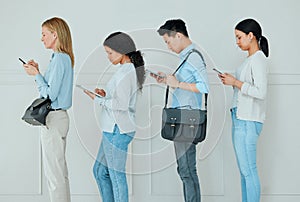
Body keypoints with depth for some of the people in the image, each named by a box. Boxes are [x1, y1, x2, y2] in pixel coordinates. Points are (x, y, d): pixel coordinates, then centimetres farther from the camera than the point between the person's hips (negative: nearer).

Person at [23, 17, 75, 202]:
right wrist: (38, 72, 7)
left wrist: (36, 75, -10)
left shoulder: (59, 58, -17)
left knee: (55, 172, -2)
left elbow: (50, 94, -19)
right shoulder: (65, 57, 12)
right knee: (58, 170, 17)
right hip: (57, 117, 10)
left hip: (54, 119, -10)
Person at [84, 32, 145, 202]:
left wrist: (99, 100, -12)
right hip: (114, 129, 10)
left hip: (117, 130, -10)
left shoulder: (126, 73, -16)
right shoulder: (132, 70, 13)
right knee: (100, 171, 18)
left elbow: (122, 104, -22)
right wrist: (106, 95, 8)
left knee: (116, 175, -1)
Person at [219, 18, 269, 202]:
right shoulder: (251, 59, 16)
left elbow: (260, 92, -21)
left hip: (248, 121, -10)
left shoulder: (258, 60, -12)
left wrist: (235, 82, -14)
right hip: (241, 118, 10)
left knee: (248, 170, -7)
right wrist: (232, 80, 9)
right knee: (244, 170, 12)